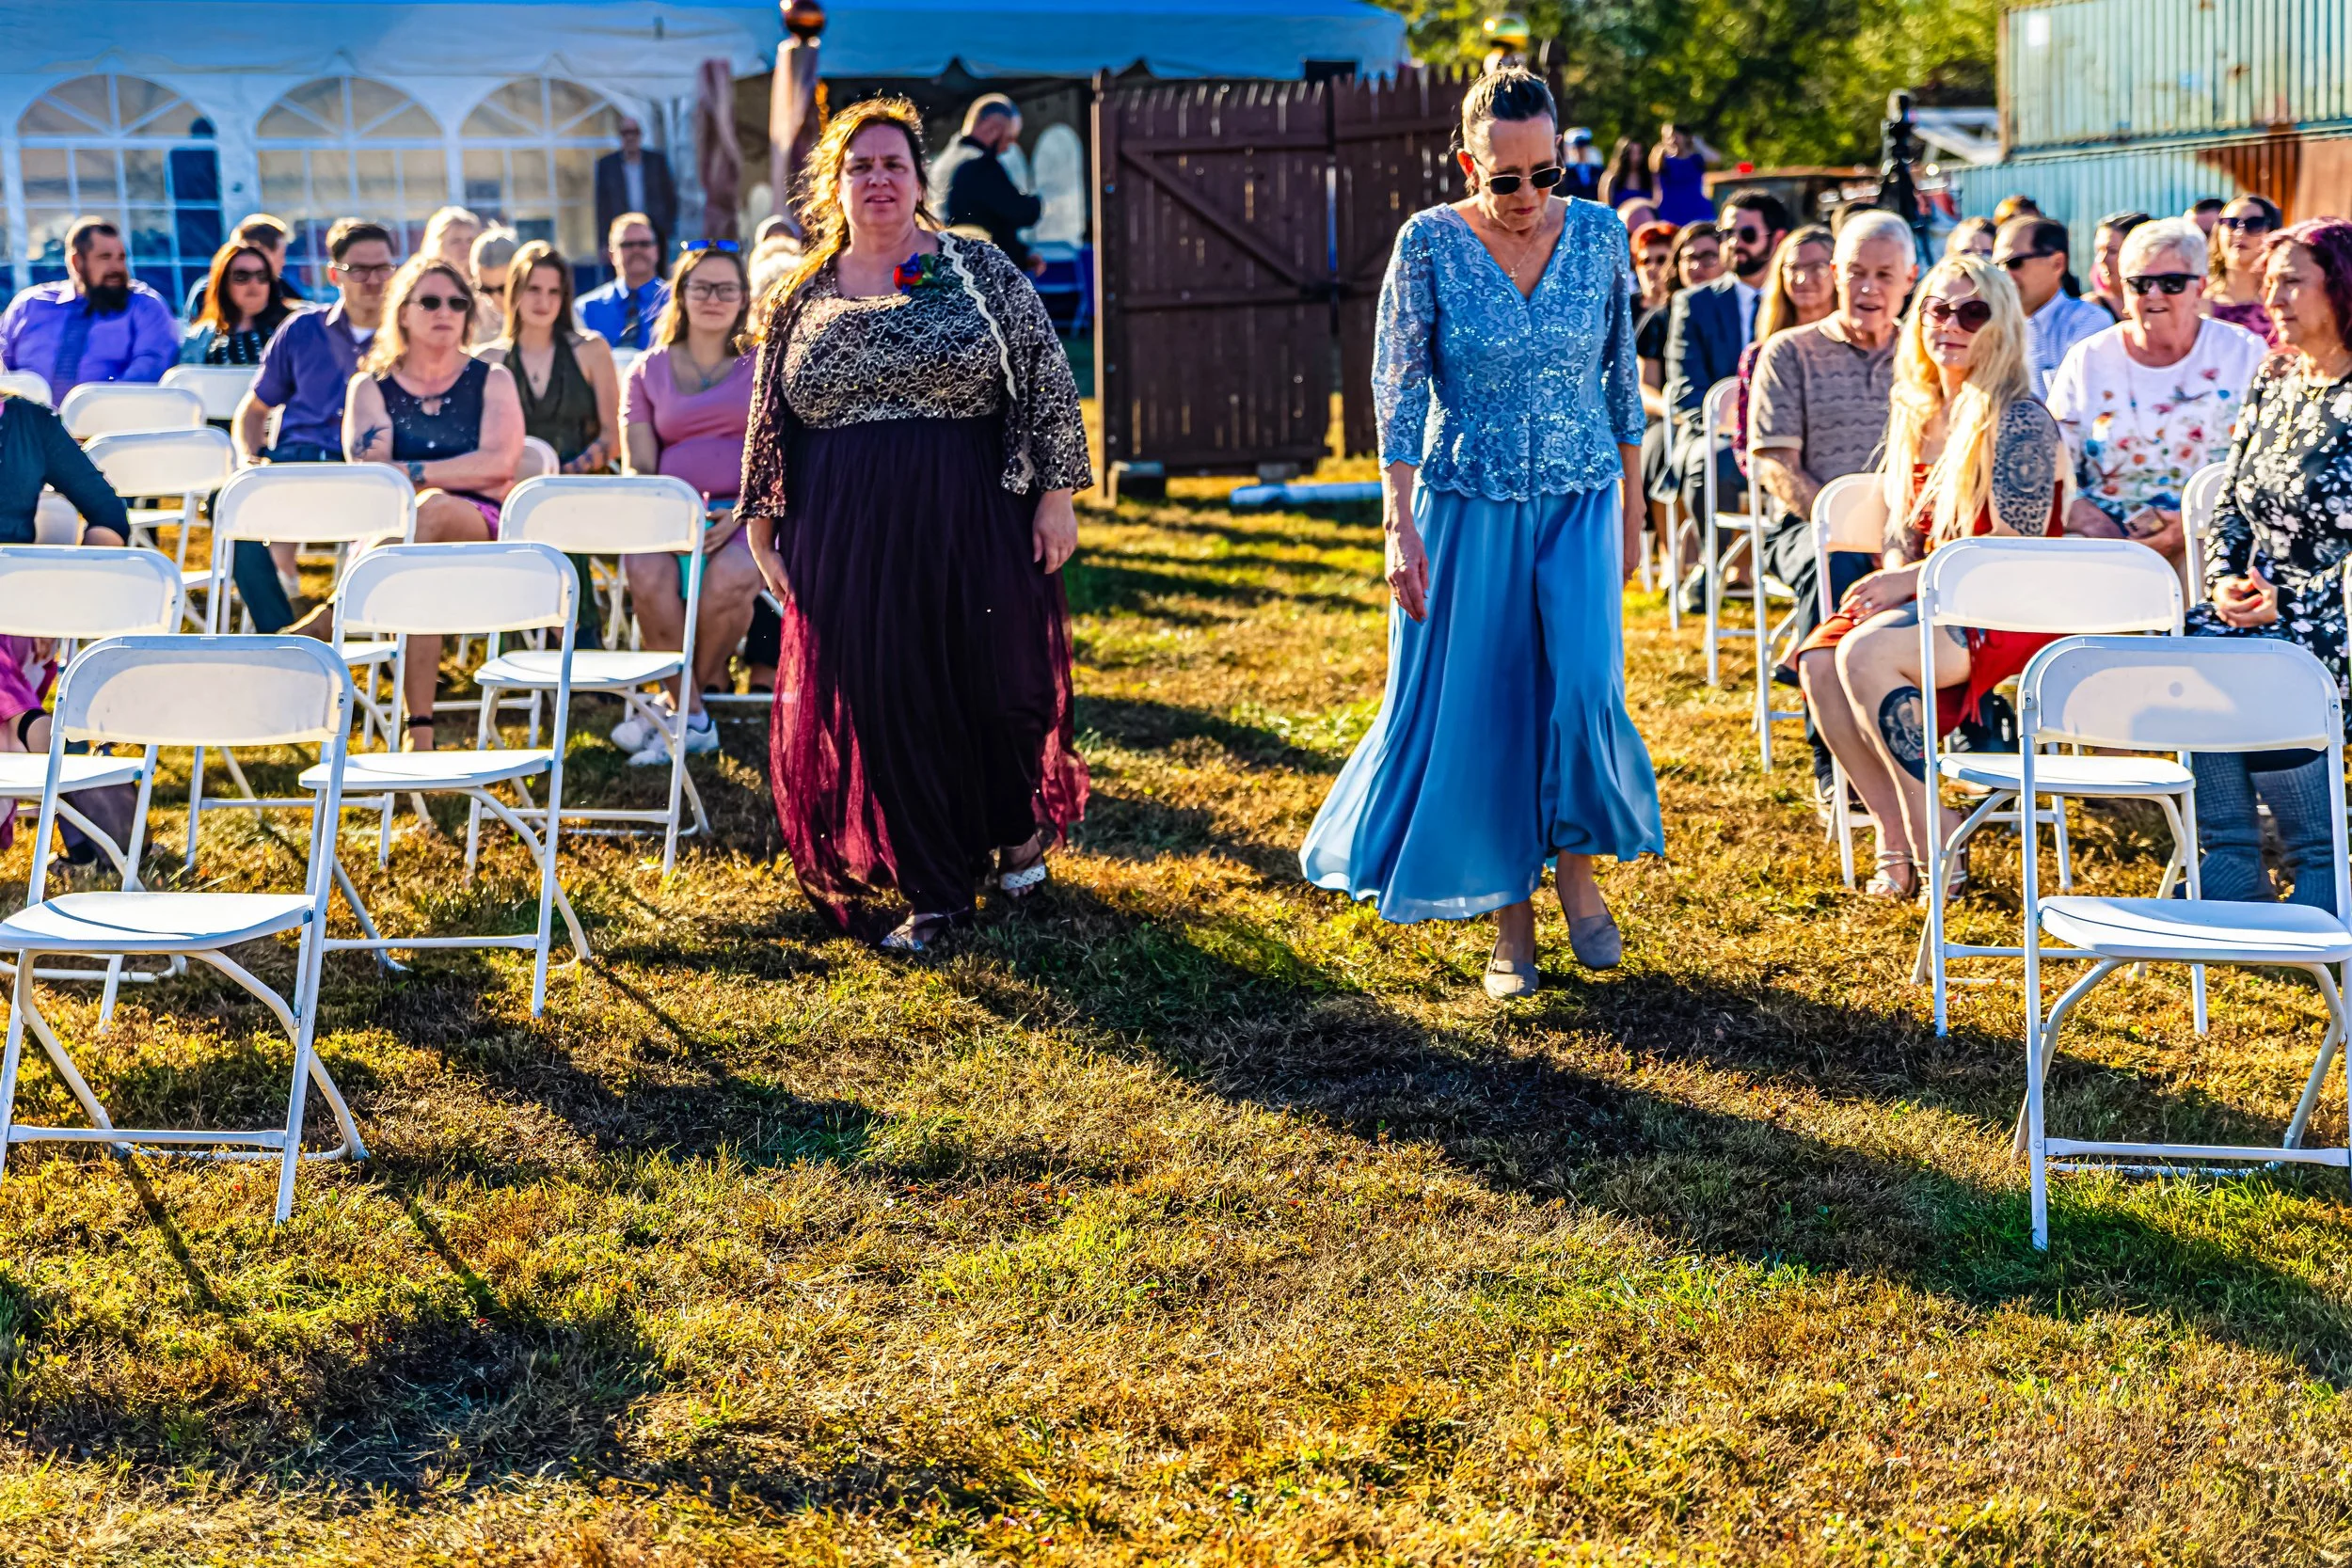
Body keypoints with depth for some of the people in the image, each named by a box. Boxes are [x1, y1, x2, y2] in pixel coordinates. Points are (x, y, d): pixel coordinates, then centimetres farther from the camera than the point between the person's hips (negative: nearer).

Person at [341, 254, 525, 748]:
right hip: (395, 531, 1)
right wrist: (465, 474, -15)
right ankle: (419, 730, -49)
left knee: (433, 512, -39)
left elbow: (500, 463, -6)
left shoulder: (491, 380, 14)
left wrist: (412, 474, -14)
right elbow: (367, 472, -3)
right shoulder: (371, 387, 15)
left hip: (484, 530, 0)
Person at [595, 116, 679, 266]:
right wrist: (605, 235, 1)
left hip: (655, 230, 1)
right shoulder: (606, 164, 7)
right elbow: (602, 202, 7)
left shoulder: (657, 161, 9)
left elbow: (670, 196, 11)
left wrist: (669, 225, 3)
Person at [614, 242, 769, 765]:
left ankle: (678, 701, -14)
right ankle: (693, 717, -22)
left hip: (744, 513, -2)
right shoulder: (647, 372, 17)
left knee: (729, 577, -36)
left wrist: (740, 516, -15)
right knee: (648, 574, -34)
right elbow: (639, 467, 8)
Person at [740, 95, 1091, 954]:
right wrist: (763, 528, 10)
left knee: (996, 684, 5)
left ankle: (1018, 827, 35)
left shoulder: (979, 268, 1)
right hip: (849, 542, 2)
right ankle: (933, 890, 12)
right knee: (879, 702, 1)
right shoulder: (800, 296, 8)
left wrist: (1056, 490, -6)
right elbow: (769, 421, 13)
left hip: (975, 523, -2)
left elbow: (1048, 378, -1)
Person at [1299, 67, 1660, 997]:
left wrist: (1631, 511, 11)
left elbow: (1622, 378, 9)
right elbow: (1398, 391, -7)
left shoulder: (1598, 237, 0)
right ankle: (1509, 919, 15)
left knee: (1582, 687, -14)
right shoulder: (1429, 243, -7)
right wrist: (1399, 526, -12)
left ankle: (1578, 868, 11)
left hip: (1578, 501, 1)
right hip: (1467, 508, -1)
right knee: (1477, 710, 2)